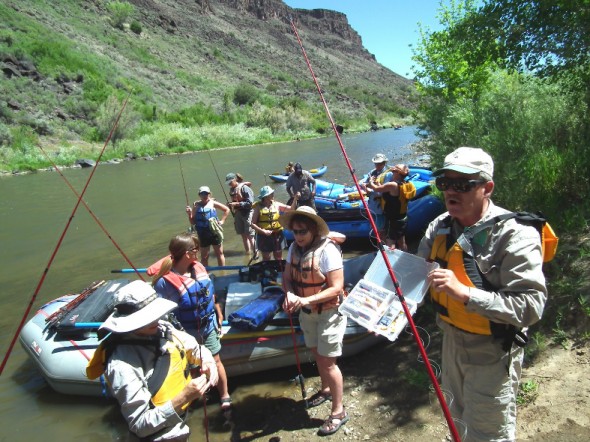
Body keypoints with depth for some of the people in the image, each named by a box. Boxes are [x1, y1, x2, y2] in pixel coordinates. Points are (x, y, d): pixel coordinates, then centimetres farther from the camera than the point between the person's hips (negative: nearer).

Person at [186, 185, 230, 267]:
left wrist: (222, 220, 1)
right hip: (203, 234, 1)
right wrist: (190, 214, -12)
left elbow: (227, 209, 7)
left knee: (219, 253, 11)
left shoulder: (213, 203, -3)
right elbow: (193, 222, 4)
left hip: (214, 232, -1)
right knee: (204, 256, 9)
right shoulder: (196, 205, -1)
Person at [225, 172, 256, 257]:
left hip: (247, 213, -7)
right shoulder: (232, 189, 7)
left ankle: (255, 252, 4)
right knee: (243, 235, 14)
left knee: (250, 235, -6)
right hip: (238, 214, 7)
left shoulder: (244, 187, -15)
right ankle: (247, 252, 27)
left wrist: (237, 204, -21)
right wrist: (231, 205, 2)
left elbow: (250, 202, -20)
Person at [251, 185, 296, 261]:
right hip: (264, 236, -2)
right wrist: (263, 231, -20)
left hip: (277, 235, 2)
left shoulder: (276, 204, -2)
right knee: (266, 259, 13)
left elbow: (291, 209, -2)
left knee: (278, 258, 12)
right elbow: (253, 224, -9)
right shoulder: (259, 207, -10)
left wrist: (295, 198, -15)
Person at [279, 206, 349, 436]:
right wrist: (289, 294, -22)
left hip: (328, 312, -7)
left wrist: (305, 300, -34)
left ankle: (338, 411, 19)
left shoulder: (327, 250, -26)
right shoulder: (294, 248, -5)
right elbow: (287, 276, -1)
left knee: (328, 361, 0)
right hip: (307, 312, 7)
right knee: (317, 354, 23)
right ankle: (326, 390, 48)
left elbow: (336, 288, -27)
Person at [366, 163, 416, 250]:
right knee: (402, 242, 20)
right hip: (403, 218, 9)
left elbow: (376, 188, -16)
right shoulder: (406, 185, 1)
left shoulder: (393, 185, -24)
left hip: (393, 220, -9)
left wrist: (371, 182, 5)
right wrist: (377, 183, 7)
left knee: (390, 244, -2)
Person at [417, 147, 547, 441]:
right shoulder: (440, 226, -4)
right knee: (462, 416, 29)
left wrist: (465, 293, -39)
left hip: (492, 353, -6)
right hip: (452, 339, 7)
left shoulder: (514, 234, -24)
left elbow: (531, 306, -31)